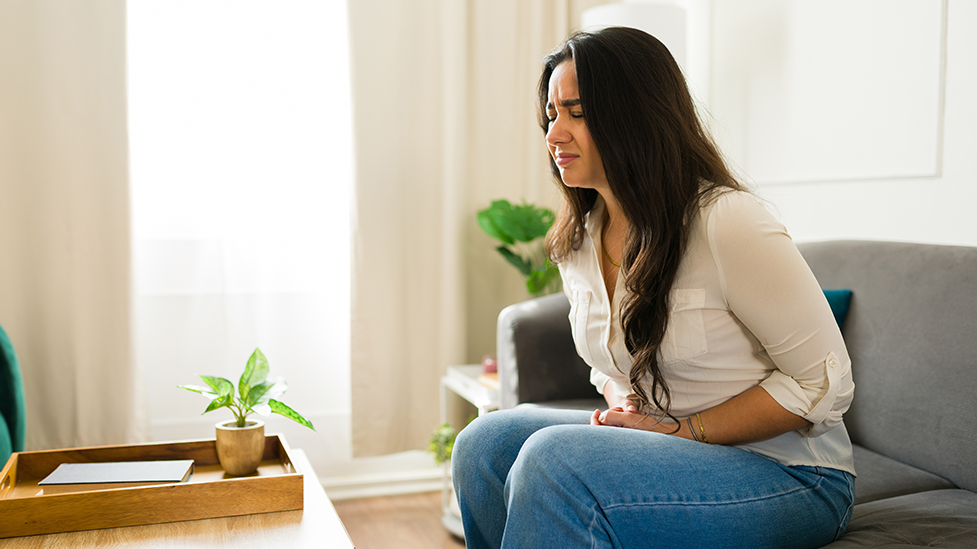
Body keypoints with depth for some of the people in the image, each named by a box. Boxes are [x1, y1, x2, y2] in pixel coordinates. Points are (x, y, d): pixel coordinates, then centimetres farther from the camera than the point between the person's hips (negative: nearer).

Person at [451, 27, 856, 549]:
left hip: (791, 479, -6)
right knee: (486, 443, -13)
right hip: (670, 454, 7)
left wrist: (682, 432, -18)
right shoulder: (576, 245, 3)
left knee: (555, 460, -28)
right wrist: (621, 406, -6)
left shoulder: (728, 222, -21)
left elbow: (824, 383, -15)